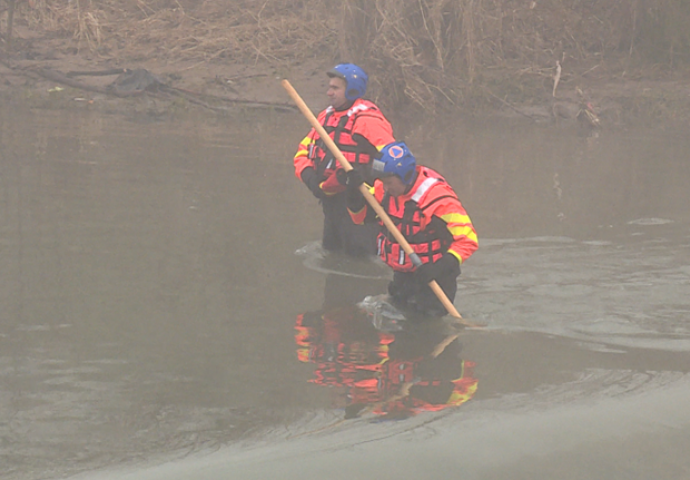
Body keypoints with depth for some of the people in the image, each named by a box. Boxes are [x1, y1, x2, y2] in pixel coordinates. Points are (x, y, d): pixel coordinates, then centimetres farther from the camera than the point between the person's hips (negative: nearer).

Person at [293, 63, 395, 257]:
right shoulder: (327, 116, 14)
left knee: (358, 257, -9)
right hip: (330, 199, 9)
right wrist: (309, 176, -1)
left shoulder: (367, 119, -14)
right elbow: (303, 151, 19)